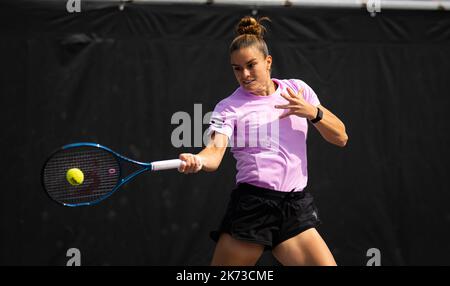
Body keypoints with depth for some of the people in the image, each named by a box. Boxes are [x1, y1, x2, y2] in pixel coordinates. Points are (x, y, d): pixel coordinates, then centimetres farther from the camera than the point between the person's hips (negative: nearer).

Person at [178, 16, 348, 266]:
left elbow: (340, 138, 12)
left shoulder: (298, 89, 11)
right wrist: (197, 161, -38)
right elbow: (216, 151, -15)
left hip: (296, 211, 3)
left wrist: (313, 113, -6)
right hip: (251, 207, -3)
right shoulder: (229, 107, 1)